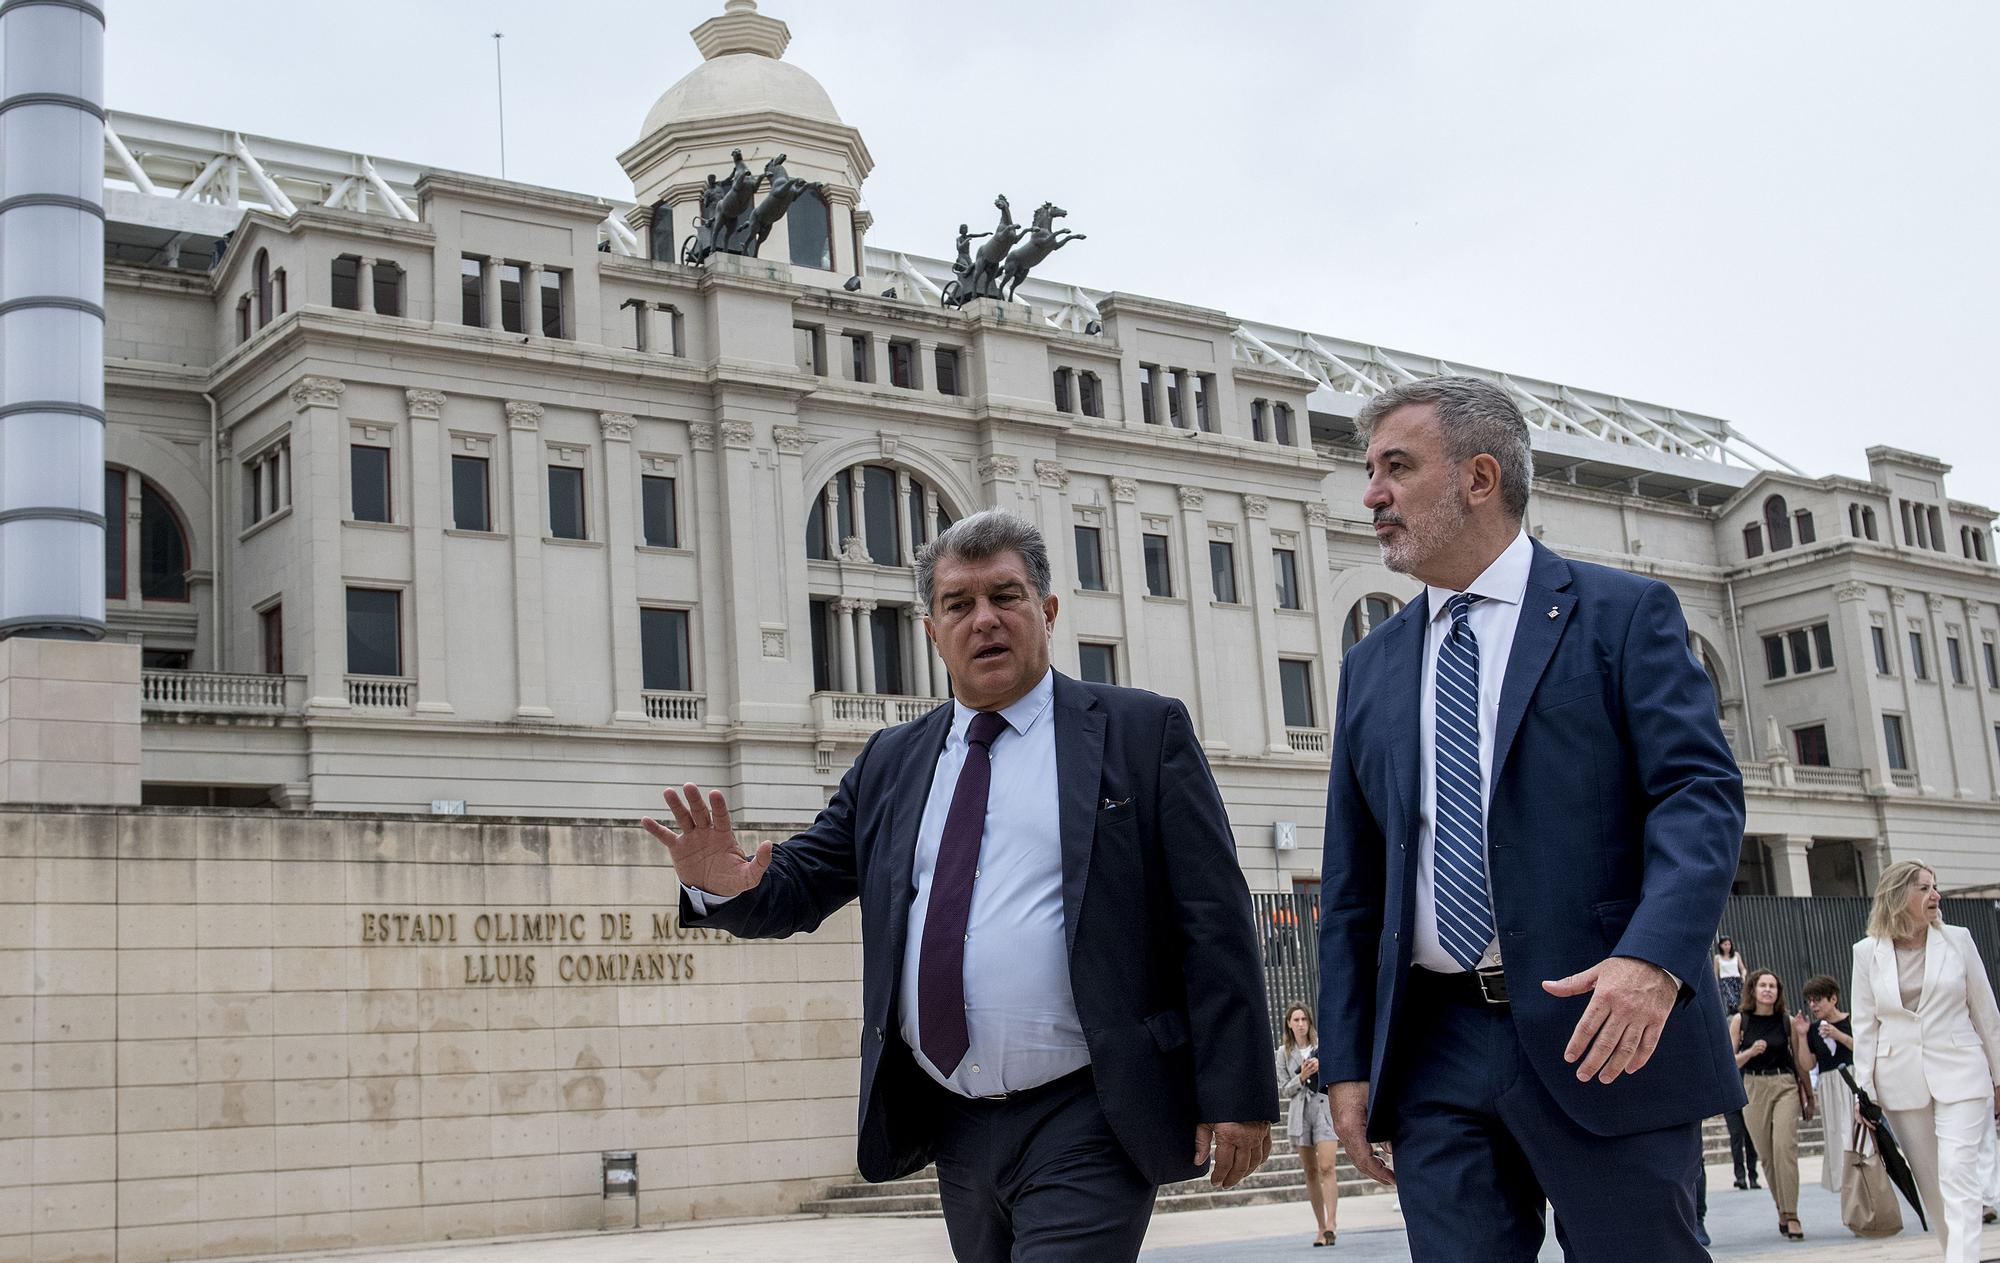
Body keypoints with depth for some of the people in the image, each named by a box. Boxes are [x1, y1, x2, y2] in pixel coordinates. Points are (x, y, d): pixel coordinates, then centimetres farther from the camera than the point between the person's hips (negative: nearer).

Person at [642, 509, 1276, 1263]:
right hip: (955, 1128, 5)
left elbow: (1212, 923, -5)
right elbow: (799, 887, 13)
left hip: (1085, 1124, -5)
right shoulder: (890, 763, 13)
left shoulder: (1143, 733, 0)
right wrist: (723, 886, -10)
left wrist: (1235, 1093, -11)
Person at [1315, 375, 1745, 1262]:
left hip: (1602, 1034, -4)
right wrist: (1348, 1063, 9)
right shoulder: (1371, 667, 16)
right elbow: (1350, 884, 16)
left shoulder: (1624, 614, 3)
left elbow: (1700, 794, -9)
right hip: (1434, 1051, 4)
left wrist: (1654, 958, -26)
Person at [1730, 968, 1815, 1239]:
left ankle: (1790, 1215, -17)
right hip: (1754, 1089, 1)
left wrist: (1802, 1035, -7)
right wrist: (1750, 1052, -14)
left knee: (1784, 1145, -18)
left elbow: (1804, 1064, 7)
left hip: (1785, 1086, -1)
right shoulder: (1740, 1021, 2)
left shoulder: (1787, 1022, 3)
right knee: (1766, 1153, 4)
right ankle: (1782, 1210, 20)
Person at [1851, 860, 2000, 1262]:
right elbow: (1864, 1024, 4)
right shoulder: (1868, 952, 2)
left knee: (1958, 1176, -13)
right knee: (1930, 1185, 8)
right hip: (1901, 1081, 1)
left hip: (1958, 1076, -1)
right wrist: (1865, 1091, 1)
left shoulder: (1957, 940, 2)